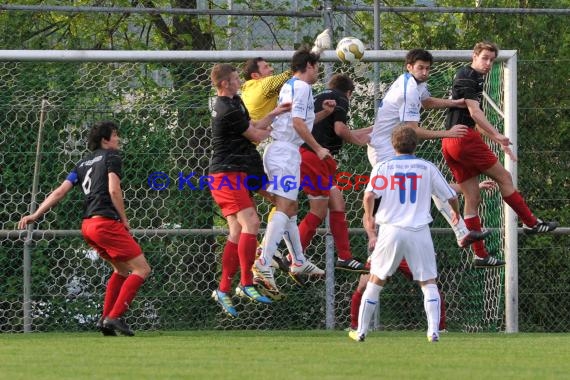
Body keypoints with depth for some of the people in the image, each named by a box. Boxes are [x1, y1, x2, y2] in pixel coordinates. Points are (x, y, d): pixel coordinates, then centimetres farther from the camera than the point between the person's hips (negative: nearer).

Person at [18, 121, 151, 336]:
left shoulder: (83, 163, 22)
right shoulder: (111, 156, 1)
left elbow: (60, 191, 13)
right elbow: (114, 190, -12)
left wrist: (35, 215, 11)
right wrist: (124, 220, -4)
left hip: (88, 225, 8)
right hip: (106, 222, -8)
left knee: (122, 269, 23)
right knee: (141, 269, -6)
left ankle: (105, 319, 14)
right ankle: (114, 317, -17)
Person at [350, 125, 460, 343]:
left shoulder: (383, 167, 4)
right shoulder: (427, 168, 6)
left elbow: (369, 196, -11)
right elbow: (450, 196, 10)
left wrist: (369, 219, 7)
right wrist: (456, 212, 32)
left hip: (391, 230, 0)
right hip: (420, 231, 0)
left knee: (375, 281, 11)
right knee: (429, 283, 6)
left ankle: (361, 331, 13)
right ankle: (434, 330, -8)